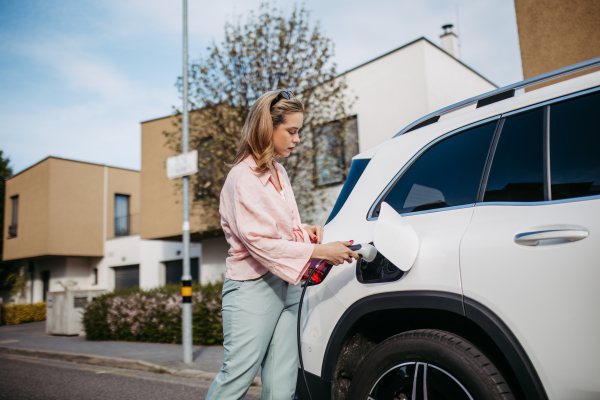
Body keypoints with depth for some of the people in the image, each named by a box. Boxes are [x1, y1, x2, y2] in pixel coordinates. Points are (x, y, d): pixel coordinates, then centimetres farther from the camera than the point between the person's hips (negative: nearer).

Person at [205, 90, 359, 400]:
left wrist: (304, 230, 5)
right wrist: (319, 251, -18)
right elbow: (259, 241, -18)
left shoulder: (279, 172, 15)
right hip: (253, 289, -7)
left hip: (286, 287, 8)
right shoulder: (243, 177, -11)